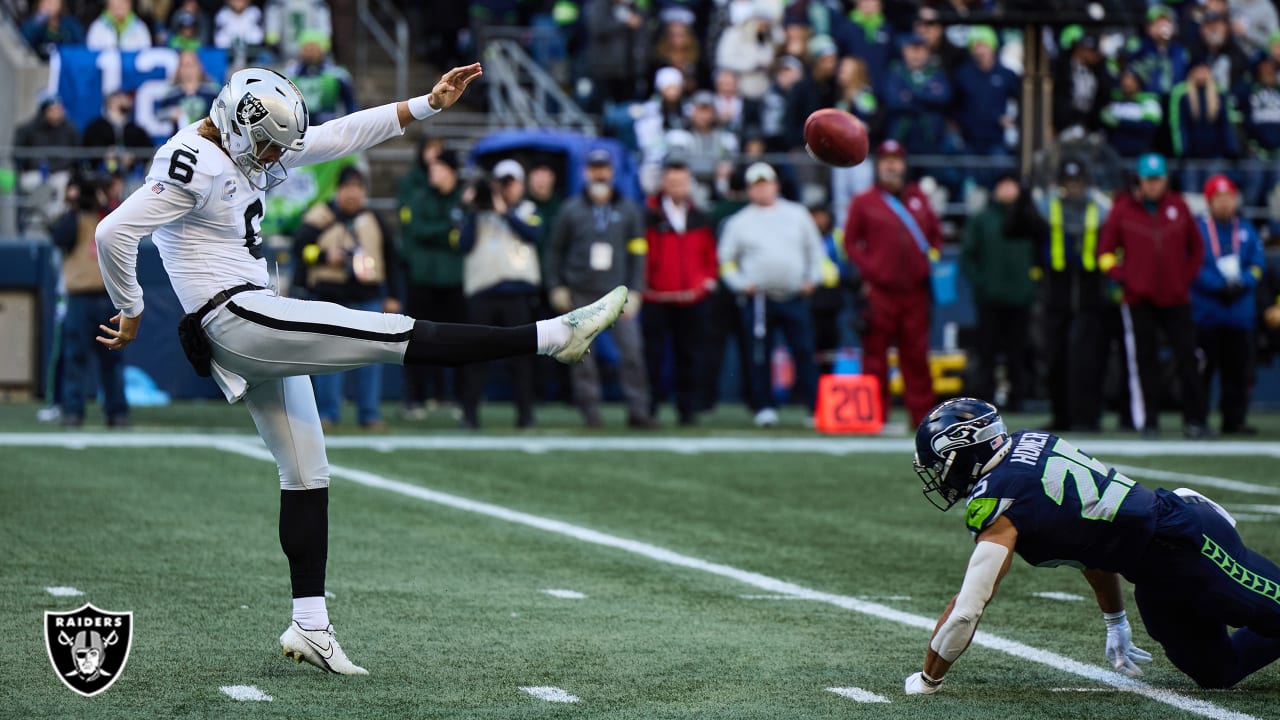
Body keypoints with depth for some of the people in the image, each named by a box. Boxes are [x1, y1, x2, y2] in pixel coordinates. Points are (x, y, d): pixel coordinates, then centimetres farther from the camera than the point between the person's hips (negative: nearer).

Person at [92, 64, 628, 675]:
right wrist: (130, 312, -8)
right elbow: (114, 233, -20)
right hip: (235, 319, -11)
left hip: (259, 327, 11)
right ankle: (553, 337, -9)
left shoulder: (251, 152, 12)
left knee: (305, 473, 11)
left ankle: (309, 625, 13)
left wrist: (429, 104, 14)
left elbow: (339, 137, 16)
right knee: (398, 337, -10)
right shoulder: (190, 164, -16)